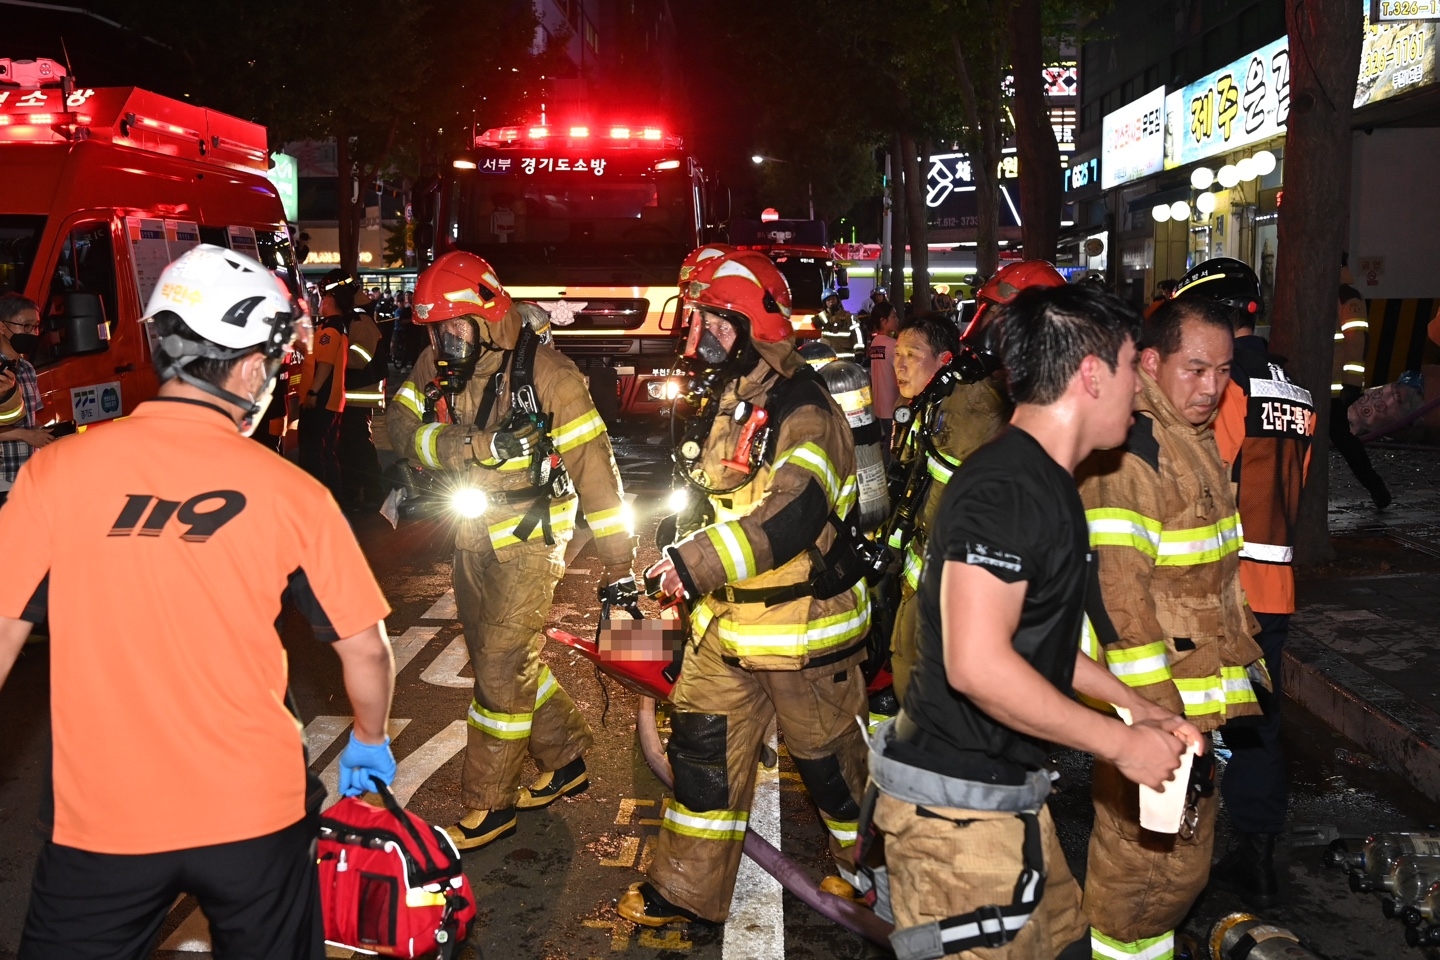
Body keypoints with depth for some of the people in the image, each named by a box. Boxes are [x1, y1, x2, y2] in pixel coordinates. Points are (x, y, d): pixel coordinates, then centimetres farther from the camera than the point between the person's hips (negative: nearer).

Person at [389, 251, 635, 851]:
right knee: (496, 657, 17)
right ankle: (565, 761, 35)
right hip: (473, 529, 7)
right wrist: (480, 445, -30)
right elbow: (403, 425, -13)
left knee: (502, 669, -3)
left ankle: (488, 806, 13)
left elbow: (593, 463, -17)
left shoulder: (545, 371, -18)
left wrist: (617, 561, -17)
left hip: (530, 533, -7)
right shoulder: (437, 364, 0)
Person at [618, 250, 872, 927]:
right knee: (700, 743, 10)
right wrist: (674, 560, 15)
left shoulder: (803, 411, -21)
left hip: (800, 623, -8)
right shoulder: (724, 402, 9)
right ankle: (686, 888, 24)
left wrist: (697, 561, -41)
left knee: (825, 751, 11)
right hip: (726, 618, 8)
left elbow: (794, 512, -36)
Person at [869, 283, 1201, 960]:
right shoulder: (1004, 487, -22)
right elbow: (978, 664, -30)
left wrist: (1139, 709, 14)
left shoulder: (1044, 484, 11)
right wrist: (1122, 743, -20)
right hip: (956, 807, -10)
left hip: (1005, 794, 10)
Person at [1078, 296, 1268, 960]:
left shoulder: (1196, 442, 13)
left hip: (1201, 690, 10)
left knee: (1183, 863, 20)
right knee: (1146, 857, 1)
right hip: (1153, 702, -10)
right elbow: (1118, 594, -25)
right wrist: (1161, 718, -25)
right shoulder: (1127, 452, -19)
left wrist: (1245, 656, 22)